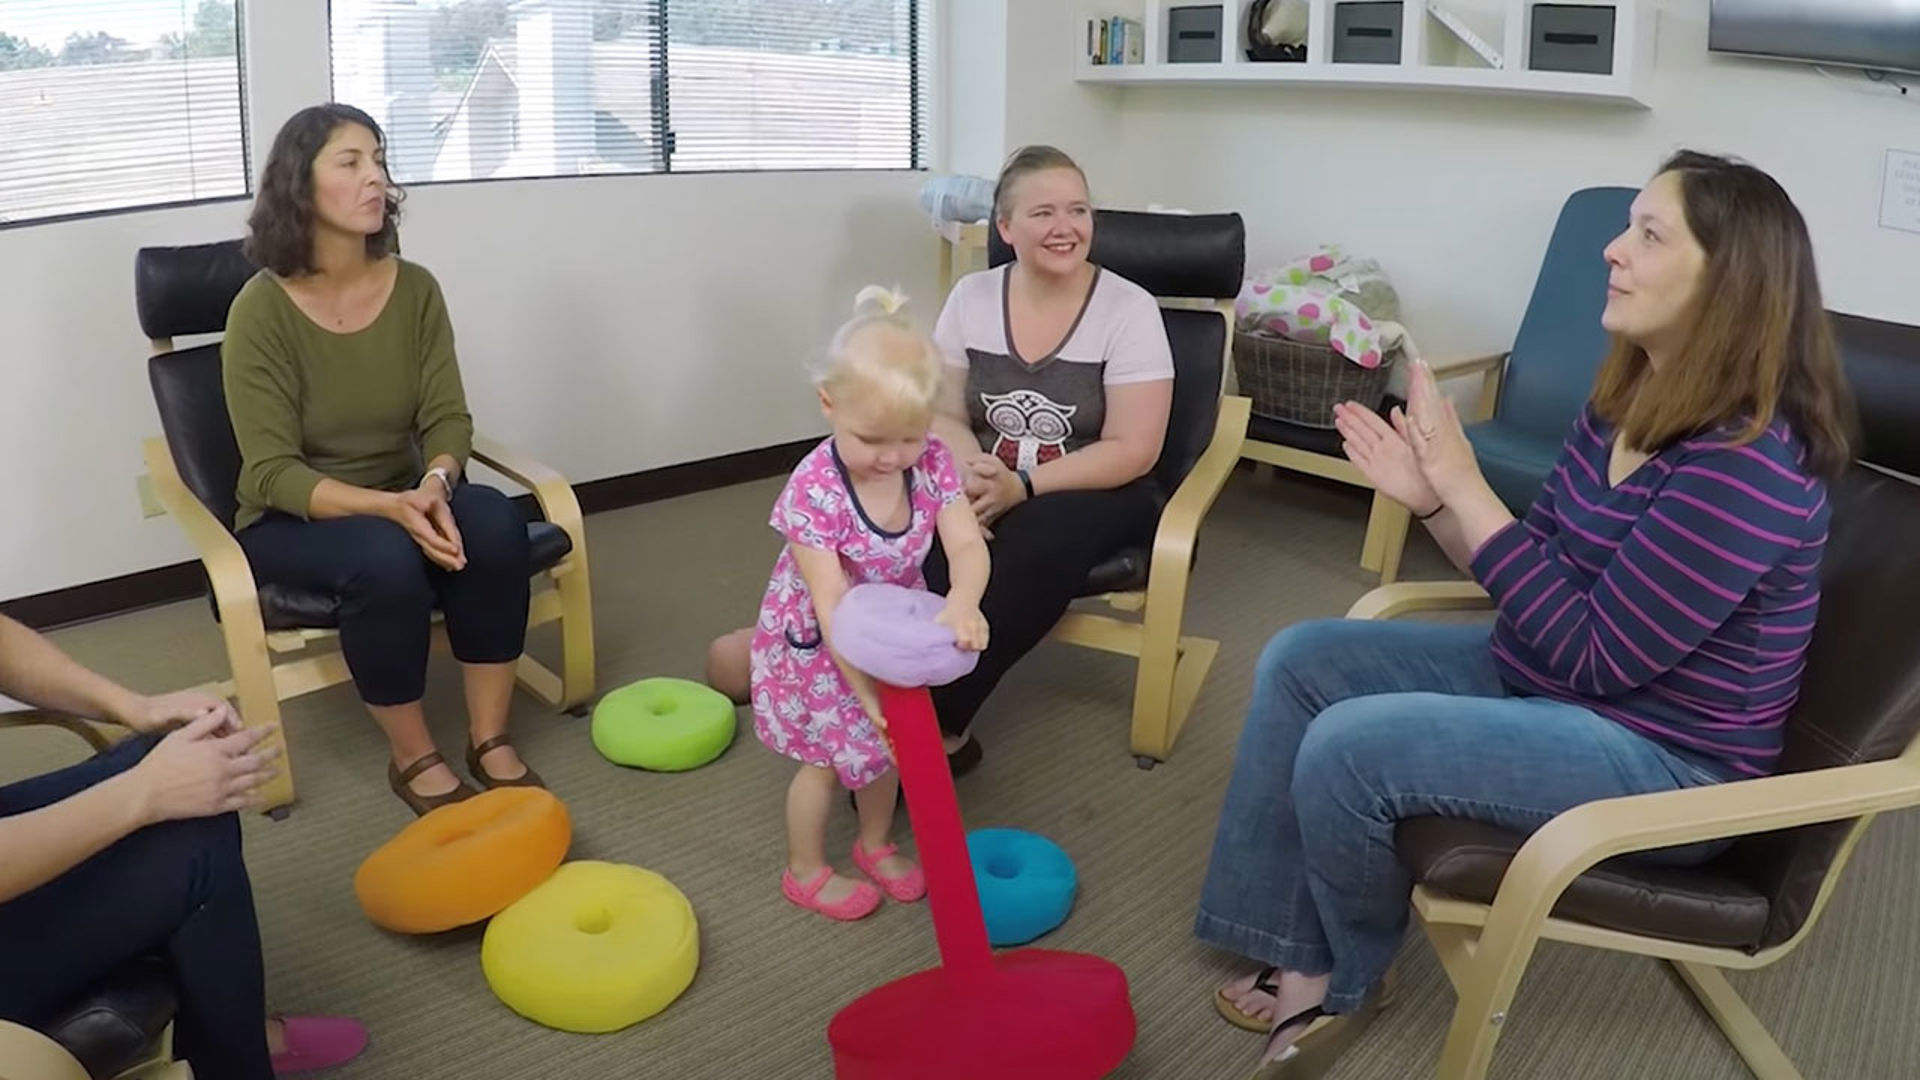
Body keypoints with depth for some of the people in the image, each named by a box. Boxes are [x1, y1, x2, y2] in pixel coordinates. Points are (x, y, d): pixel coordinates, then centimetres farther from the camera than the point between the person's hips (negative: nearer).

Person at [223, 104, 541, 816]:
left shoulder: (414, 288, -5)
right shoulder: (261, 310, -17)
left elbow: (447, 418, -7)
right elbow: (272, 472, -20)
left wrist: (434, 484, -30)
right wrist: (389, 506, -35)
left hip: (404, 502, 4)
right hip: (291, 522, -4)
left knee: (493, 521, -28)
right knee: (383, 557, -36)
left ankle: (490, 742, -16)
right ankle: (414, 761, -14)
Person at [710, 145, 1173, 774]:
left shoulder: (1130, 310, -9)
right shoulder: (972, 297, 2)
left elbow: (1132, 452, -13)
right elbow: (943, 415, 3)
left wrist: (1021, 486, -24)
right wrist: (974, 477, -20)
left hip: (1094, 496, -3)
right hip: (989, 486, 3)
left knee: (1037, 542, -36)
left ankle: (930, 724, -29)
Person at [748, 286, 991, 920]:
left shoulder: (933, 464, -20)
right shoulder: (814, 489, -34)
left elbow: (968, 547, -25)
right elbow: (832, 605, -33)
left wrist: (962, 602, -48)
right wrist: (866, 688, -36)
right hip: (816, 644, -5)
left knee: (885, 742, 19)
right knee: (827, 759, 9)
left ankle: (875, 845, 45)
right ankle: (806, 872, 33)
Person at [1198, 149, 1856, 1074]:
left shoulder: (1746, 465, -28)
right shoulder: (1626, 404, 0)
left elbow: (1595, 652, -27)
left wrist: (1465, 489, -25)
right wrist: (1430, 499, -9)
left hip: (1660, 762, -10)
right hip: (1541, 677, 10)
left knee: (1346, 751, -24)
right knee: (1300, 661, 4)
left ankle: (1347, 979, 8)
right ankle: (1303, 954, 8)